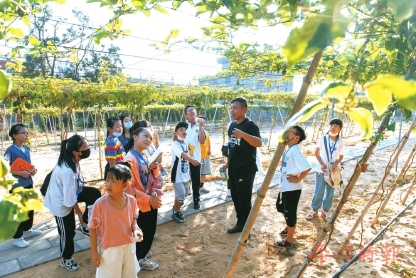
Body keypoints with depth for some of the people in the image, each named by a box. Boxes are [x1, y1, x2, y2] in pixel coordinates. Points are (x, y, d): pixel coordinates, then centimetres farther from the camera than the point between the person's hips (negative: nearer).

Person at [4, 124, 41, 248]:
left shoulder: (27, 149, 5)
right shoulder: (10, 150, -17)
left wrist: (33, 169, -3)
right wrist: (21, 173, -23)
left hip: (28, 183, 7)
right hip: (16, 186, -7)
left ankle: (27, 230, 37)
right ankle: (17, 237, 18)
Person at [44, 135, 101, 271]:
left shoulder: (73, 161, -11)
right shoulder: (67, 171, -38)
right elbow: (70, 198, -29)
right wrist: (79, 213, -14)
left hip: (68, 192, 7)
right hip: (61, 202, -7)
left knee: (95, 194, -7)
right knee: (68, 231, 9)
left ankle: (86, 222, 11)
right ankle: (66, 259, 35)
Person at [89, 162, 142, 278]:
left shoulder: (131, 201, -12)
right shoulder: (100, 204, -22)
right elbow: (93, 228, -11)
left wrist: (135, 229, -14)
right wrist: (94, 253, -7)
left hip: (129, 246, 4)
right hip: (109, 249, -3)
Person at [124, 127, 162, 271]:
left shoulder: (144, 157, 7)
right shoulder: (130, 158, -20)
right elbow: (130, 187, -23)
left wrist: (154, 169, -5)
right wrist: (149, 199, -23)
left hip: (151, 203, 8)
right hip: (140, 205, -8)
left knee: (150, 232, 20)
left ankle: (142, 257, 40)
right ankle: (137, 260, 31)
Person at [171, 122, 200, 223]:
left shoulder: (185, 144, 8)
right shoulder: (175, 145, -18)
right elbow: (182, 155, -38)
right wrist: (192, 160, -55)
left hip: (185, 174, 8)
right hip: (177, 174, -8)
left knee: (185, 193, 18)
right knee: (181, 194, -8)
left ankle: (176, 207, 40)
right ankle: (175, 213, 12)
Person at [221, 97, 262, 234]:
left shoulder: (250, 125, -14)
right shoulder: (232, 125, 10)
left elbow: (259, 143, -30)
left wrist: (243, 135, -44)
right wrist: (227, 163, 19)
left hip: (246, 170, -8)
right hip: (233, 170, 8)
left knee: (245, 200, 0)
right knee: (236, 198, 16)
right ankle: (240, 223, 32)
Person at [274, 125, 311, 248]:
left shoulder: (295, 150, -24)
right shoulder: (288, 149, 5)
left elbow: (307, 168, -33)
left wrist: (297, 179, -21)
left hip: (292, 188, -10)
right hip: (284, 186, 10)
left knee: (290, 213, 5)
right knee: (281, 207, 27)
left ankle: (288, 241, 22)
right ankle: (289, 228, 48)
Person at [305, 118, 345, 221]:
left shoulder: (341, 142, -3)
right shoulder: (323, 138, -7)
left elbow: (341, 156, 6)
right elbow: (316, 153, -2)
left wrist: (336, 165, -13)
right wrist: (322, 164, -14)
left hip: (333, 171, 2)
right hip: (321, 170, -2)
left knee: (330, 192, 11)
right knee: (318, 191, 3)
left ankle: (325, 211, 27)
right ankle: (314, 210, 21)